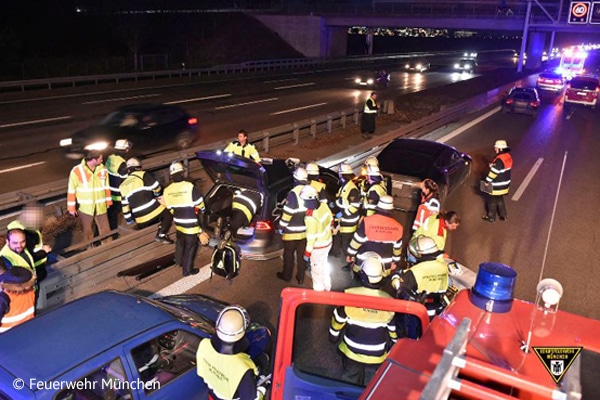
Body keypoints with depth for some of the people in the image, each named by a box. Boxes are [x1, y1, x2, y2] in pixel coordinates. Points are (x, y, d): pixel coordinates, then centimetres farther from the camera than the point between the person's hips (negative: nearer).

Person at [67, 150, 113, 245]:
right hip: (85, 207, -2)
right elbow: (71, 190, -9)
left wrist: (108, 201, 11)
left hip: (101, 206, 2)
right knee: (88, 231, 16)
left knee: (105, 230, 9)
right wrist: (71, 208, -6)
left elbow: (106, 187, 7)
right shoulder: (77, 171, -17)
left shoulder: (103, 169, -6)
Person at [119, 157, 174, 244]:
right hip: (152, 211, -5)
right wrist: (157, 195, 21)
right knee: (168, 215, 10)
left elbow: (125, 205, 15)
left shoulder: (123, 185, 17)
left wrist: (129, 219, 22)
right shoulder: (143, 175, 2)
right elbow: (157, 188, -2)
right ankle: (161, 235, -7)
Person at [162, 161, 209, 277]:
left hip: (178, 224, 5)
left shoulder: (167, 190, -10)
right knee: (190, 247, 12)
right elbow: (200, 208, -14)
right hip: (191, 226, -5)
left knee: (180, 243, 28)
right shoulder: (191, 187, -24)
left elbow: (170, 209, 1)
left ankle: (179, 261, 51)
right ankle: (187, 270, 25)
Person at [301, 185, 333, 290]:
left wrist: (307, 253, -12)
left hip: (318, 247, -8)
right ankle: (327, 287, 46)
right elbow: (330, 220, 4)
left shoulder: (311, 217, -33)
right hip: (328, 241, 8)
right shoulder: (324, 205, -12)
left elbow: (311, 237, -25)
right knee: (324, 266, 28)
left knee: (317, 270, 12)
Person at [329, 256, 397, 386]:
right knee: (371, 383, 21)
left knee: (350, 379, 23)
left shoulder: (350, 295, -22)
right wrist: (394, 346, 13)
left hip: (351, 351, 0)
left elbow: (339, 319, -9)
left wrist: (334, 336, 10)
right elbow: (393, 329, -6)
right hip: (376, 355, 0)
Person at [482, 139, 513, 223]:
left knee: (492, 201, 10)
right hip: (505, 184, 9)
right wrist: (493, 165, -1)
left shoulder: (499, 160, -28)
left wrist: (487, 181, -14)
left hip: (497, 186, -9)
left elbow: (494, 172, -26)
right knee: (500, 199, 24)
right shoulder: (508, 156, 1)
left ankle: (491, 217, 23)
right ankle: (503, 215, 33)